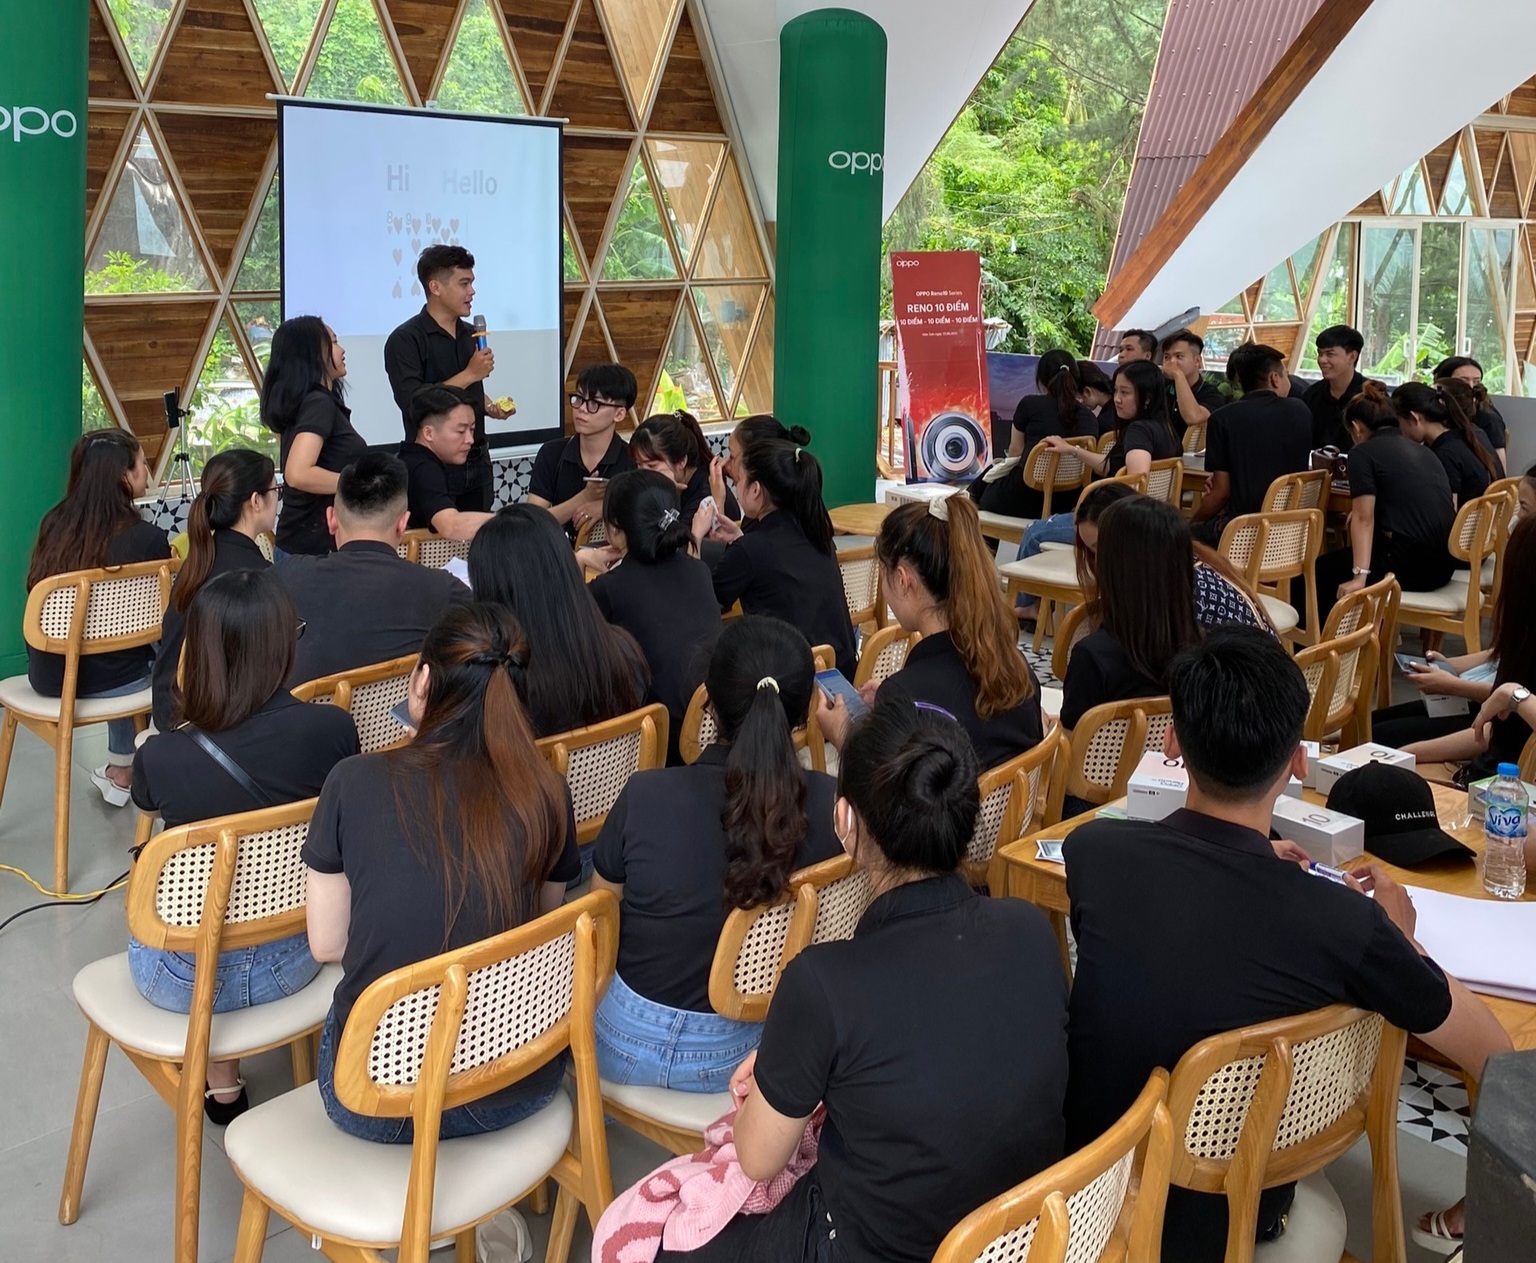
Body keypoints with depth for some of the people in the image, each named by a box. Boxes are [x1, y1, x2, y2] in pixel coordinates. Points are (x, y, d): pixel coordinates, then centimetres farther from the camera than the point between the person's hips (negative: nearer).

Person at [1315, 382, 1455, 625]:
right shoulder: (1424, 451, 19)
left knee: (1322, 570, 14)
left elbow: (1364, 518, -11)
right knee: (1339, 560, 29)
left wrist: (1359, 577, -16)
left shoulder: (1363, 452, -2)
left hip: (1407, 565, -8)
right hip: (1442, 566, 8)